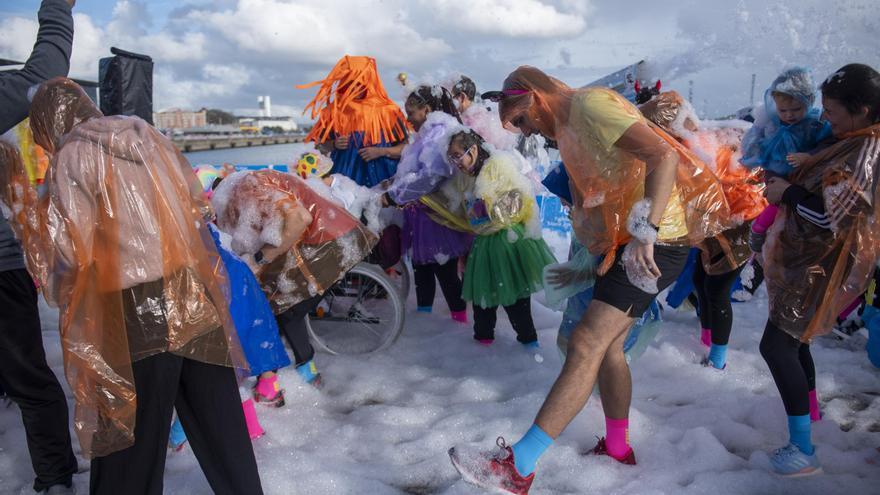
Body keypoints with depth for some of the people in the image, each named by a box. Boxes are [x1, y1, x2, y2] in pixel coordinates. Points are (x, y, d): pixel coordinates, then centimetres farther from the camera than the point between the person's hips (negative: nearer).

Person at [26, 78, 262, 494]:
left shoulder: (72, 156, -6)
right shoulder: (151, 137, 12)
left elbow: (70, 250, -12)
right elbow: (199, 206, 16)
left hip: (134, 320, -6)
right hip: (195, 304, 6)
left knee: (131, 442, 9)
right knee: (219, 424, 18)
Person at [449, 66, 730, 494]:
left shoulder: (590, 105, -13)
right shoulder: (569, 130, 17)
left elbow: (663, 155, -25)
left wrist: (646, 230, -32)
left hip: (655, 244, -10)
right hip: (626, 242, 10)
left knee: (587, 344, -17)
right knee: (606, 345, 15)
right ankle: (617, 447, 31)